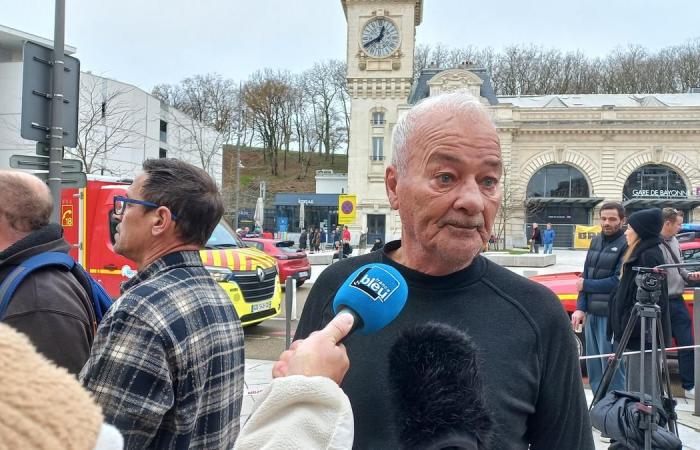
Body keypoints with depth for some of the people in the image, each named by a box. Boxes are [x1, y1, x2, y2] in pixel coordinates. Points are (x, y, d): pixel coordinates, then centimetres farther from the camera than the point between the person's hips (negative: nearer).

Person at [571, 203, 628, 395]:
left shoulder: (626, 245, -10)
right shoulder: (596, 242, 12)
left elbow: (618, 282, -16)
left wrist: (586, 285, -4)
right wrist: (580, 308, 3)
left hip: (611, 315, -7)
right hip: (591, 313, 8)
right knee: (593, 367, 15)